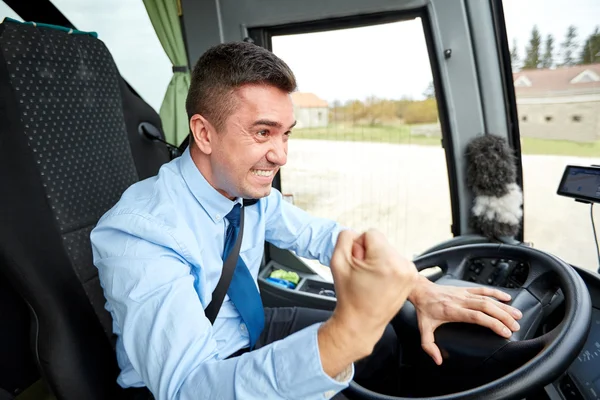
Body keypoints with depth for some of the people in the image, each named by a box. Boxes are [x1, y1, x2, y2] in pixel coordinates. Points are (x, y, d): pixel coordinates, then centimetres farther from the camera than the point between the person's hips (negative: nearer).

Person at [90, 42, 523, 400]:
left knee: (386, 339, 4)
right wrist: (349, 331, -55)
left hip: (250, 335, 6)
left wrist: (420, 289, -18)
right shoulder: (138, 232, -32)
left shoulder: (250, 189, -12)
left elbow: (323, 235, -4)